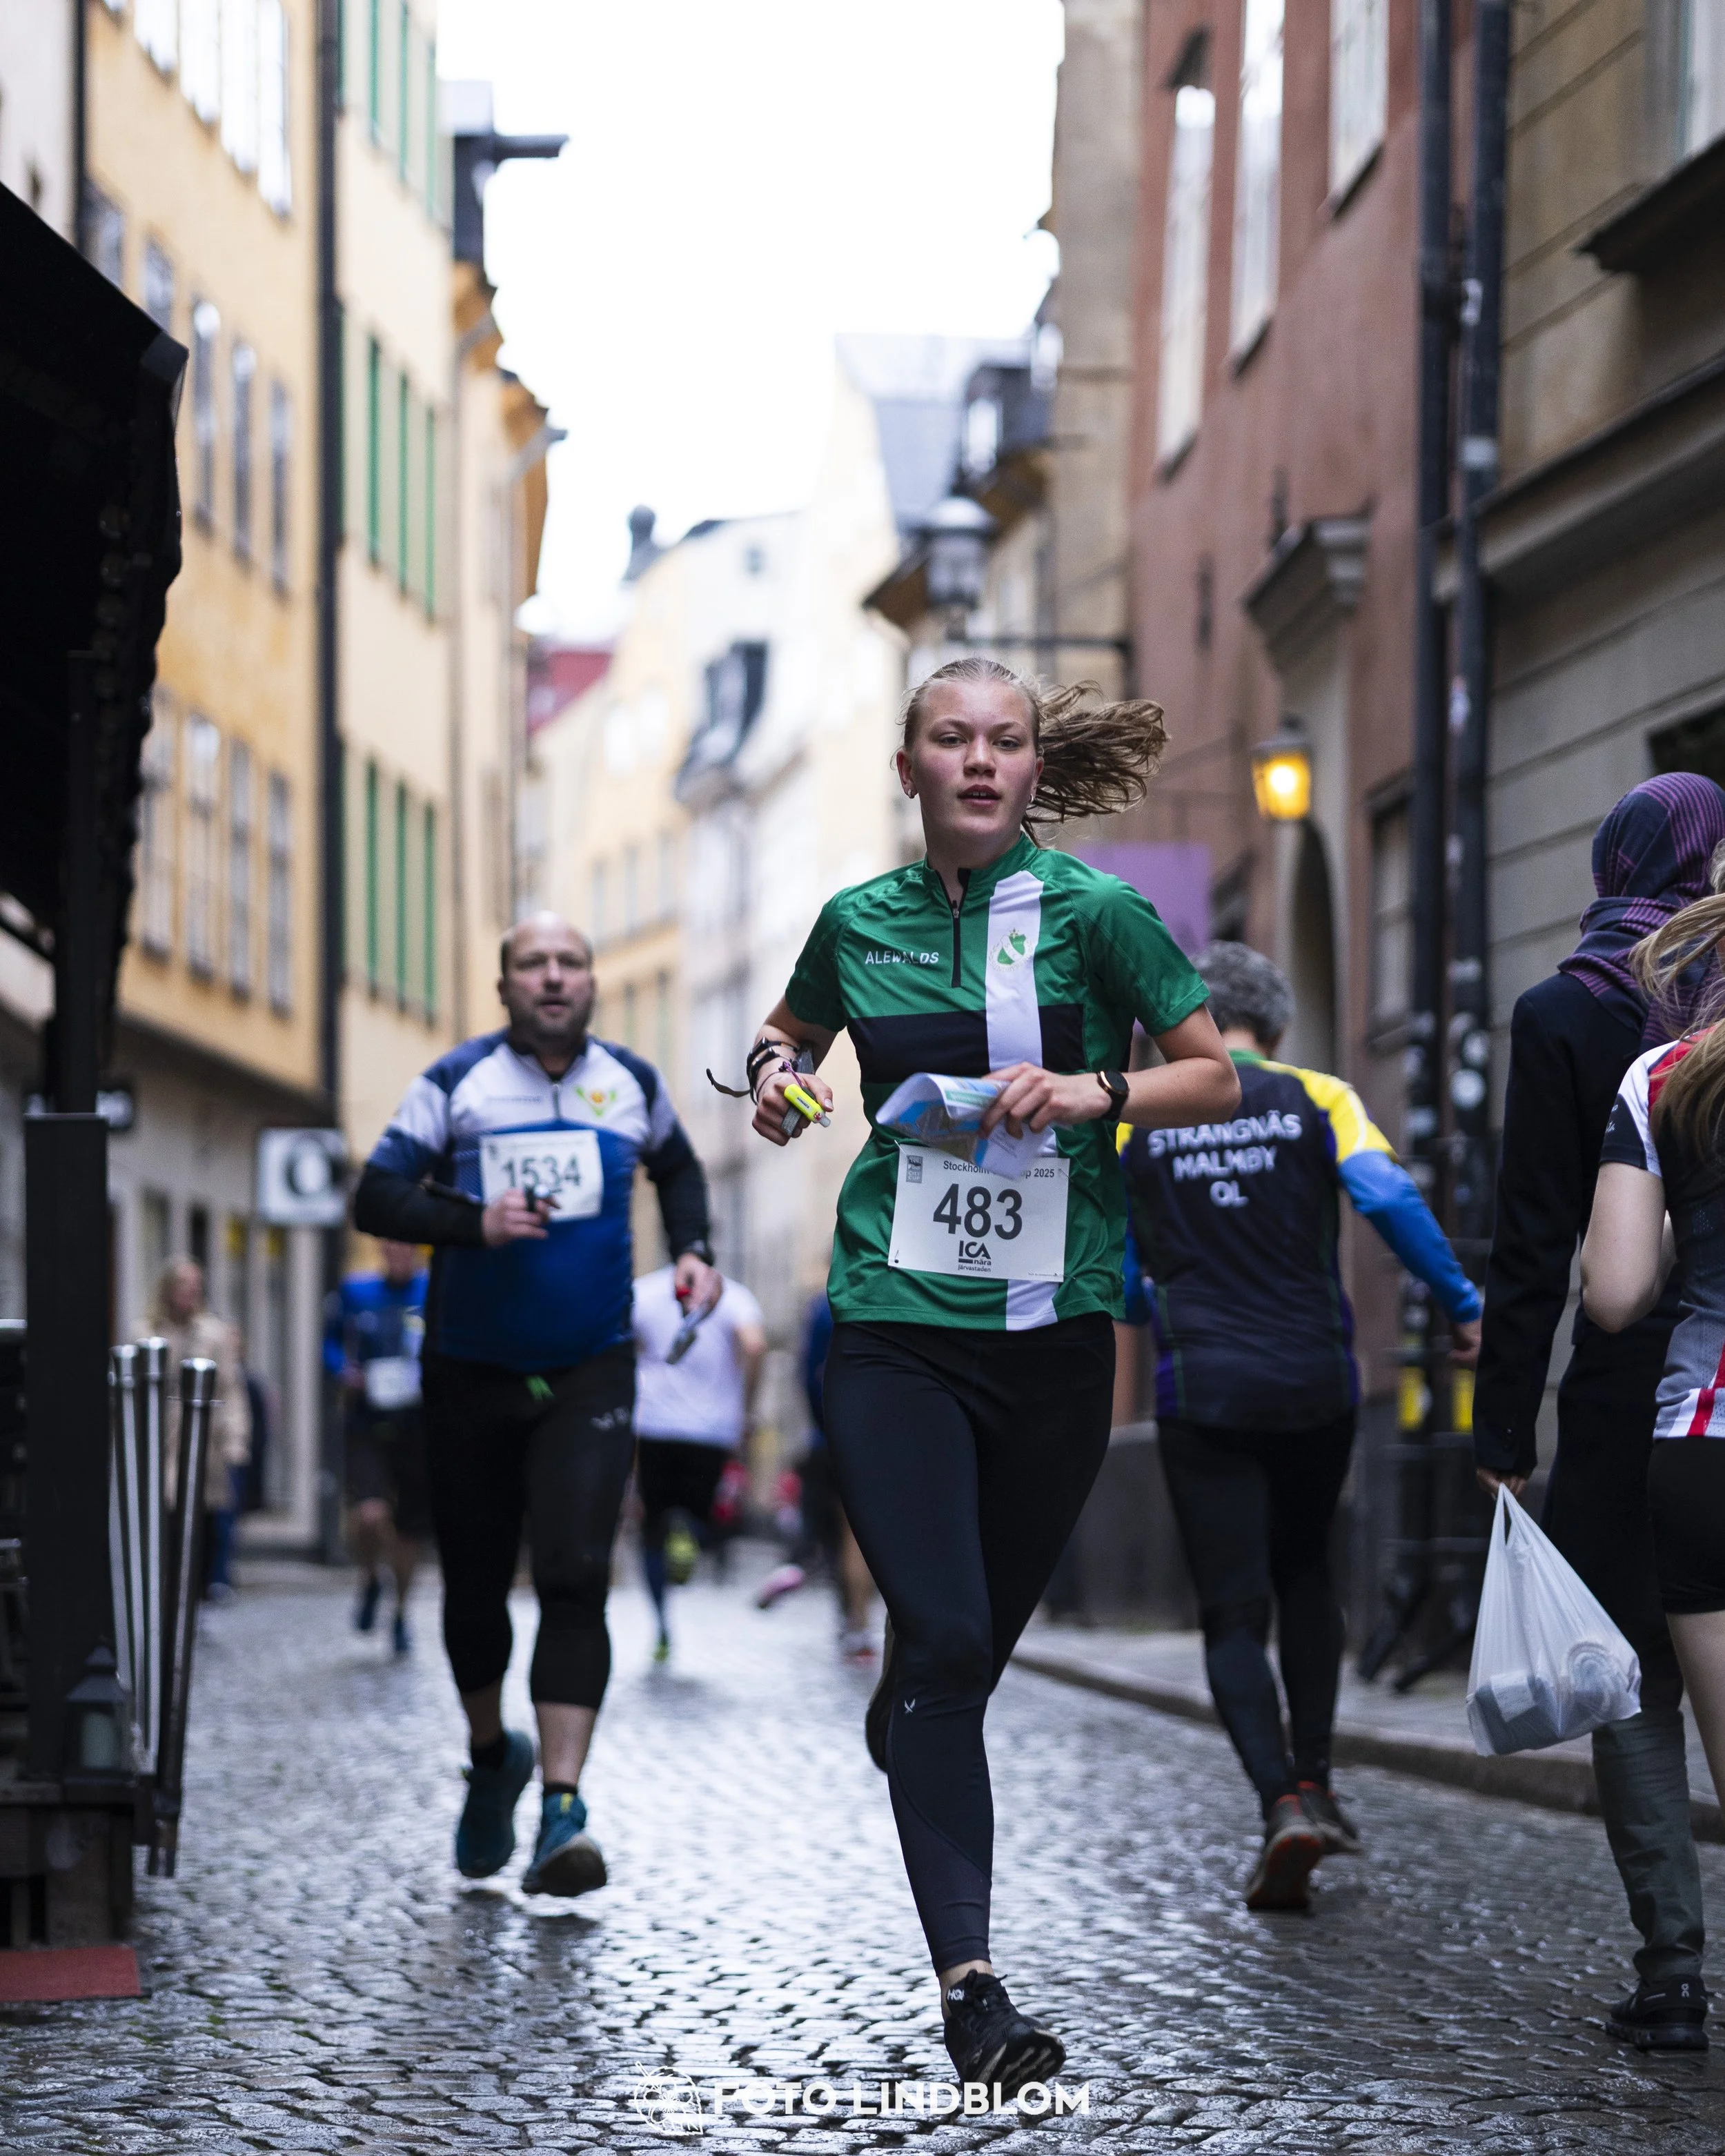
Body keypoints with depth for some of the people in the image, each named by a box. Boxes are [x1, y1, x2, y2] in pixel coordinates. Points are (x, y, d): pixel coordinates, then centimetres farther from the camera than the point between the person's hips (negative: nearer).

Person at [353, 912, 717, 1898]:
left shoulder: (633, 1084, 6)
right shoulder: (458, 1083, -3)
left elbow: (678, 1168, 26)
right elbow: (376, 1198, -9)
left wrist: (694, 1248, 8)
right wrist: (474, 1223, -25)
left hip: (590, 1373, 0)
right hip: (473, 1373, 0)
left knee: (575, 1578, -15)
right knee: (475, 1584, 8)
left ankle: (563, 1808, -19)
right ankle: (493, 1756, 35)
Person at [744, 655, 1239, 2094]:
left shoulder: (1093, 911, -2)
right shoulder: (861, 921, 6)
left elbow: (1217, 1080, 0)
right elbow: (795, 1028, 26)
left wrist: (1093, 1090, -17)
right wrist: (775, 1071, 3)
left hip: (1053, 1328, 0)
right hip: (897, 1326, 0)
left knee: (986, 1635, 11)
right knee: (943, 1637, -13)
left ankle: (899, 1731, 48)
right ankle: (969, 1980, -15)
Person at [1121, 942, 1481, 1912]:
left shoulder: (1137, 1124, 4)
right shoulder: (1316, 1100, 0)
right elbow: (1389, 1197, -16)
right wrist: (1465, 1305, -11)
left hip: (1203, 1396, -1)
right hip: (1315, 1386, 1)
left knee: (1235, 1614, 1)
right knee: (1306, 1574, 23)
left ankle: (1284, 1805, -17)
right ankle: (1315, 1783, 19)